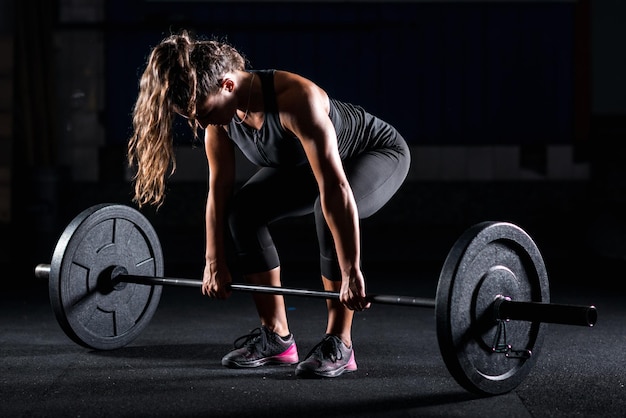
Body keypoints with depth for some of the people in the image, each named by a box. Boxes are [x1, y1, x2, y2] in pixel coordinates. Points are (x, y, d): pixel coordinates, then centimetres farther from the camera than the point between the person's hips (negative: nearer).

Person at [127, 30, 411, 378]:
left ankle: (339, 343, -21)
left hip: (380, 153, -7)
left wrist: (351, 273, -43)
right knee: (243, 211, -10)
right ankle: (276, 337, 0)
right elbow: (219, 187, -9)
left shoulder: (296, 99, -41)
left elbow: (335, 187, -43)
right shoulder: (220, 108, -19)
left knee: (330, 210, -35)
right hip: (306, 163, 7)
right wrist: (215, 263, -7)